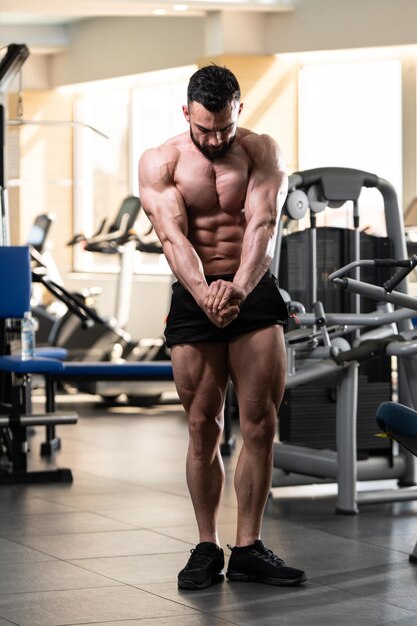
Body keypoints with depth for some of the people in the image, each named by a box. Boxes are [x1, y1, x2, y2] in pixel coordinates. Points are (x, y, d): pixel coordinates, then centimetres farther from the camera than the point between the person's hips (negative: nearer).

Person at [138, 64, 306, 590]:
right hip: (194, 298, -1)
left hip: (255, 294, 1)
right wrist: (204, 291, -36)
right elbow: (173, 236, -17)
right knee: (203, 428, 2)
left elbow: (262, 223, -16)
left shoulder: (261, 151, -1)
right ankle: (207, 548, 12)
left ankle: (248, 549, 8)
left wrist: (239, 287, -35)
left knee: (260, 424, -1)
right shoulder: (160, 163, -3)